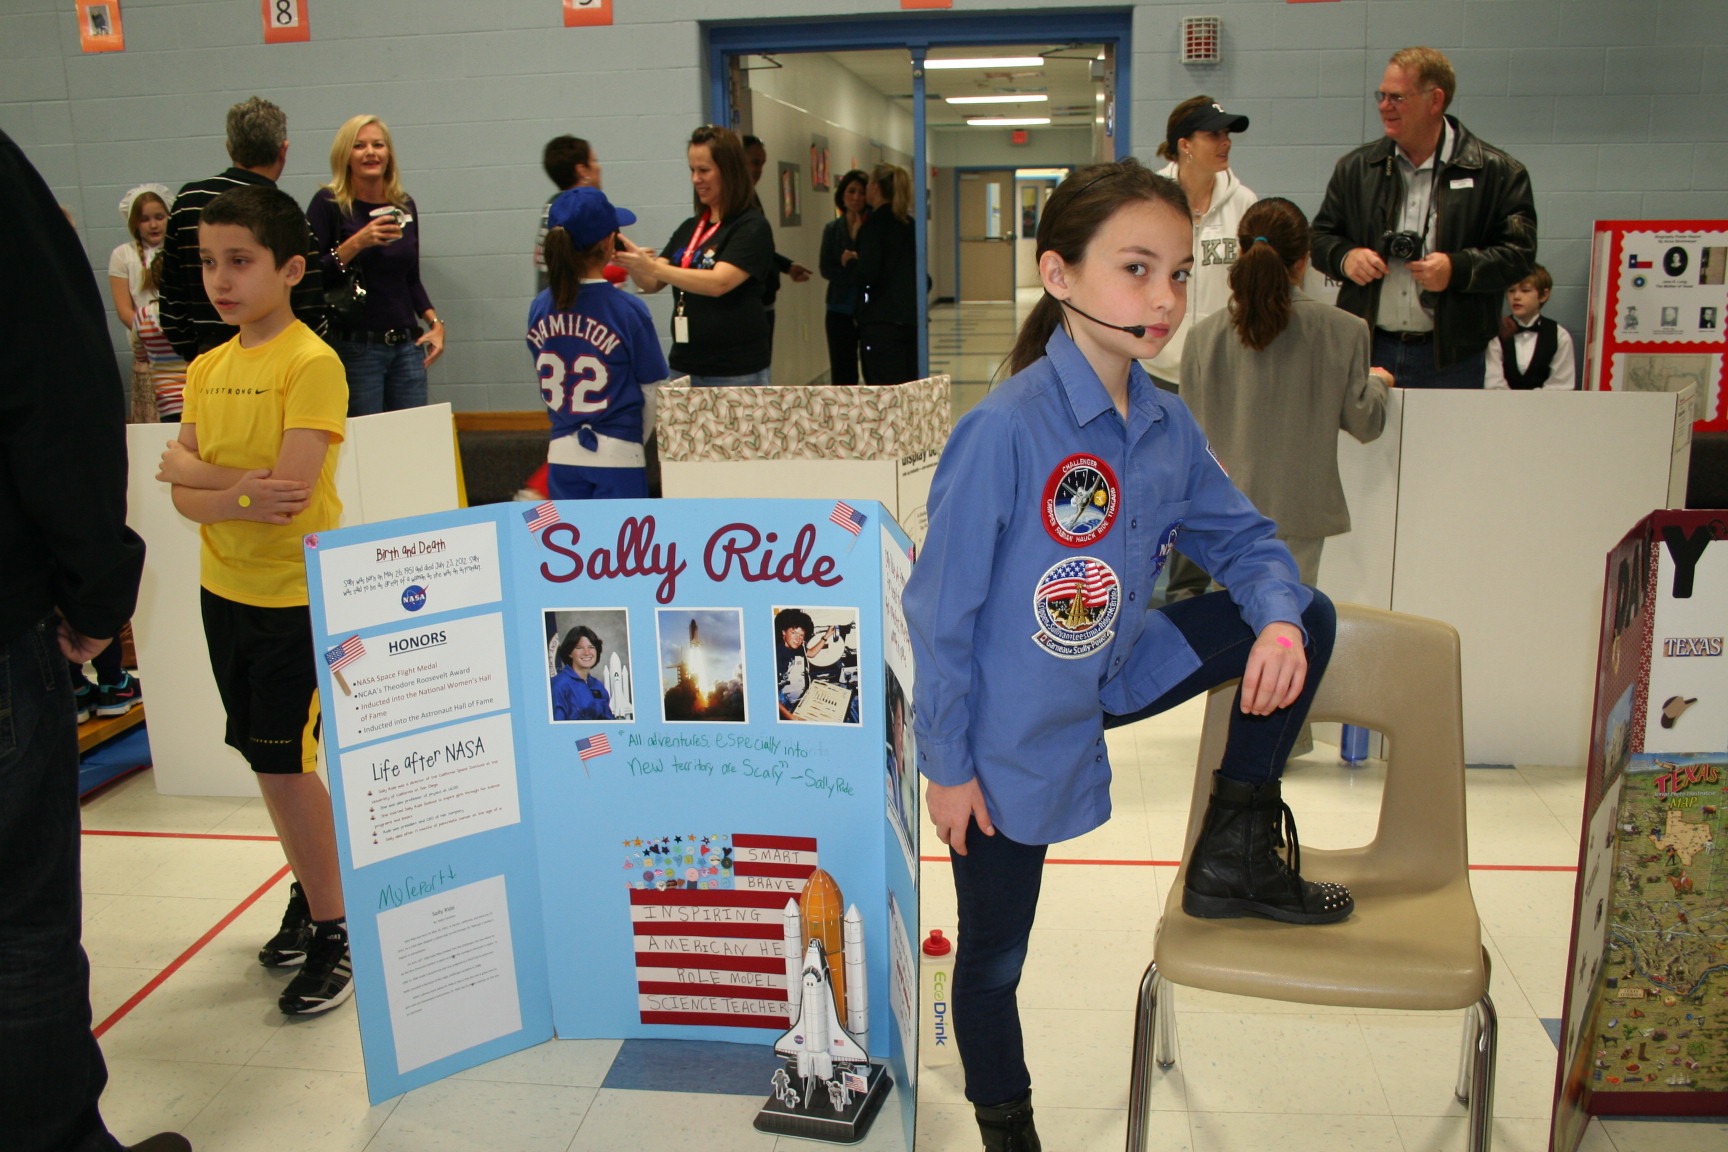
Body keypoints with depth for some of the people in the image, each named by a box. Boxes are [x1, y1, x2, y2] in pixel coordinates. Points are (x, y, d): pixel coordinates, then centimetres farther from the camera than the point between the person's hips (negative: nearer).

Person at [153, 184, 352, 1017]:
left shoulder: (312, 364, -14)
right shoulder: (207, 369, 7)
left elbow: (290, 494, -23)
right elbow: (184, 499, 0)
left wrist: (193, 470, -11)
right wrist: (239, 494, -20)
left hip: (296, 596, -7)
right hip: (224, 590, 7)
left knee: (282, 767, -4)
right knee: (271, 762, 14)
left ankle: (335, 933, 11)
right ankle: (312, 896, 32)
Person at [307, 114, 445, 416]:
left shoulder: (404, 205, 10)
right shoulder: (328, 204, -4)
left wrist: (434, 321, 5)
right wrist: (357, 243, -20)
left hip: (406, 346, 5)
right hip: (354, 348, -4)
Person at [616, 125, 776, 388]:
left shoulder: (752, 227, -7)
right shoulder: (689, 229, 15)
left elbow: (719, 283, -20)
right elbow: (651, 284, 10)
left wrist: (652, 267, -27)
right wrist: (630, 260, -12)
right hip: (685, 366, 6)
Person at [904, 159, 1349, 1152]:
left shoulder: (1168, 425, -6)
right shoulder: (1006, 429, -26)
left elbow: (1242, 537, 7)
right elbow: (941, 606, -21)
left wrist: (1279, 620, -15)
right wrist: (947, 765, -14)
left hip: (1114, 675, 6)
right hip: (1015, 733, -6)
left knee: (1308, 616, 1)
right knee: (995, 954, 10)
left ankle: (1236, 854, 14)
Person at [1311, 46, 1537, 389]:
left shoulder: (1496, 172, 0)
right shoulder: (1357, 167, 10)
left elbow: (1519, 251, -3)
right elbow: (1321, 235, 15)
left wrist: (1457, 268, -18)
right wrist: (1345, 257, -7)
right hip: (1368, 351, 3)